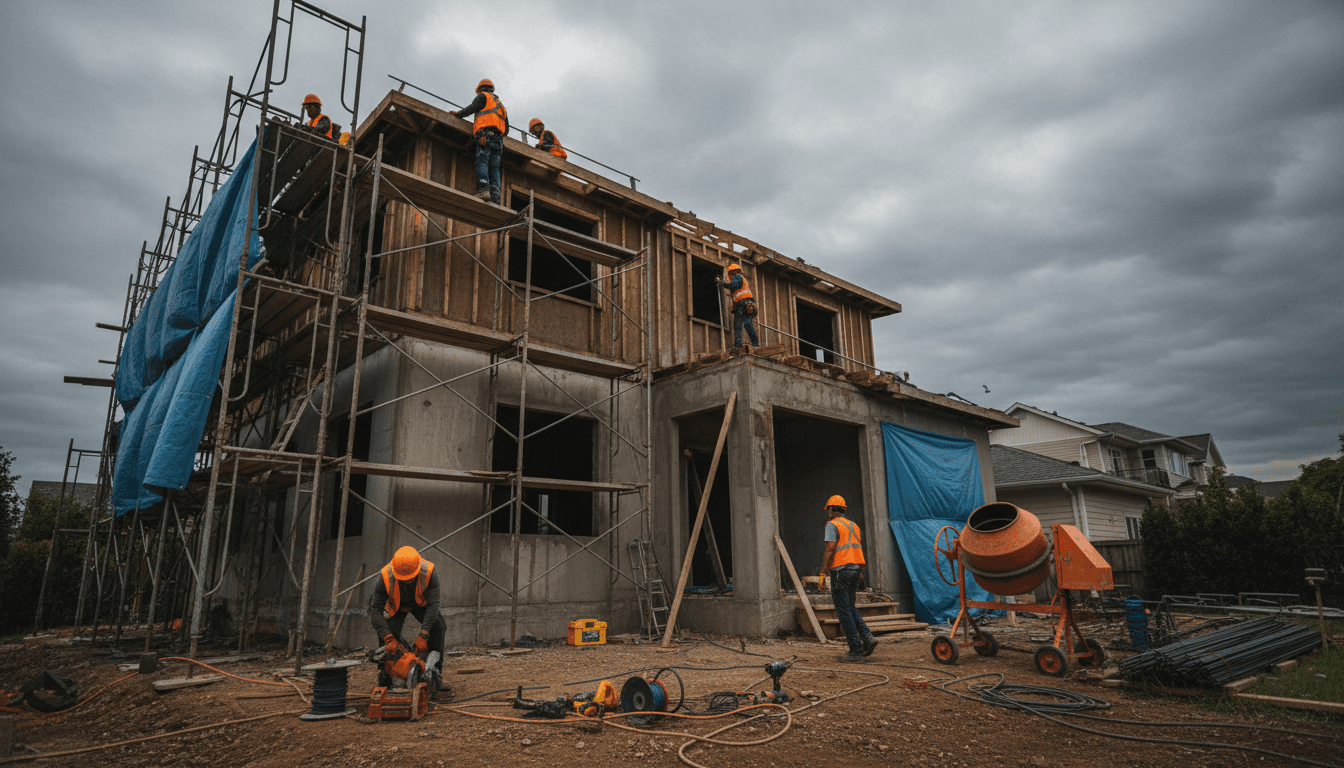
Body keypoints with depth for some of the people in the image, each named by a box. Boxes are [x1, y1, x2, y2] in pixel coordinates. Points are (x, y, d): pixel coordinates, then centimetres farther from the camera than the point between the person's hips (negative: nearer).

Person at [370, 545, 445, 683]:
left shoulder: (429, 573, -39)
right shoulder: (386, 577, -38)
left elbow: (433, 604, -37)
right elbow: (375, 610, -31)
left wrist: (422, 637, -44)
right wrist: (388, 639, -39)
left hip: (421, 603, 0)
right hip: (396, 605, 0)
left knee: (437, 625, -22)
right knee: (389, 631, -23)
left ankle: (435, 668, -10)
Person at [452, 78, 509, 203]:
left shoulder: (483, 96, 14)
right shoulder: (500, 105, 35)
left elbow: (470, 109, 8)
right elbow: (506, 129, 32)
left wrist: (456, 114, 23)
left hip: (485, 134, -6)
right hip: (498, 139, 6)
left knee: (482, 161, -17)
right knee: (494, 167, -2)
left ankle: (484, 189, -35)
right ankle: (495, 195, -16)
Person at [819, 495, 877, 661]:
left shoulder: (833, 525, -7)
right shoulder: (853, 525, 16)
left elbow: (830, 548, -17)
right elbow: (859, 550, 19)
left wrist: (823, 572, -16)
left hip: (840, 571, -8)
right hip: (855, 570, 8)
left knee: (843, 610, -2)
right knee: (850, 607, 20)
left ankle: (856, 650, -2)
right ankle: (867, 636, 4)